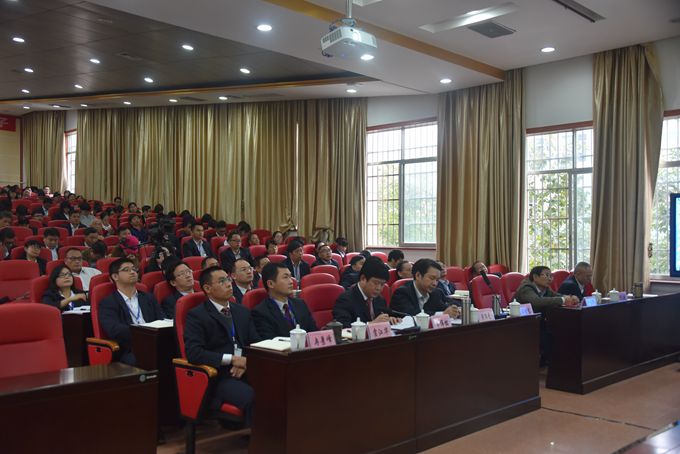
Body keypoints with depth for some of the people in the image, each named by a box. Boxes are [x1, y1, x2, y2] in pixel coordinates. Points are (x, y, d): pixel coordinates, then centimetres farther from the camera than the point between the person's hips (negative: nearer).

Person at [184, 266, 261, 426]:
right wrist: (231, 359, -16)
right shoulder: (196, 315, 1)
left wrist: (247, 362, -6)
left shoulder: (243, 312, 20)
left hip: (245, 372, 6)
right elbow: (193, 352, -12)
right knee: (252, 397, -34)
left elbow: (256, 343, 16)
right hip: (219, 376, -5)